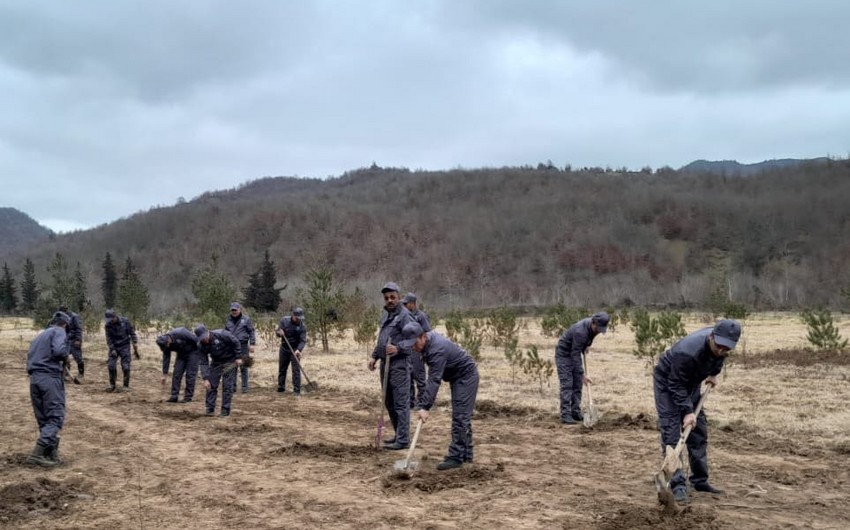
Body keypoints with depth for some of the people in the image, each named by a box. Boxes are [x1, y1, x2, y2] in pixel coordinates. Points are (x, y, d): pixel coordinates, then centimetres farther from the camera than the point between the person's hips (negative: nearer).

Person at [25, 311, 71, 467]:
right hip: (50, 377, -8)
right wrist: (66, 358, 1)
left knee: (43, 419, 11)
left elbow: (30, 359, 21)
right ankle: (37, 454, -17)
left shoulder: (39, 336, 26)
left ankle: (52, 455, 13)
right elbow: (59, 351, -17)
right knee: (55, 417, -6)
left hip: (34, 378, 8)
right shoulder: (59, 332, 2)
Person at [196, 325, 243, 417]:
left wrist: (238, 357, -15)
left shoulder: (221, 334, -29)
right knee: (211, 385, -2)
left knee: (227, 386, -6)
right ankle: (210, 409, 8)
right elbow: (203, 363, -15)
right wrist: (206, 379, -23)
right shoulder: (201, 346, -16)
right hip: (216, 362, 4)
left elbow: (236, 342, -17)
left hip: (230, 361, -4)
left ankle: (225, 411, 0)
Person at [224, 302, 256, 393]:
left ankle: (245, 387, 7)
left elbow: (251, 332, 0)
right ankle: (233, 387, 11)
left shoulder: (246, 319, 0)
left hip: (243, 345, -4)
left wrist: (251, 344, -7)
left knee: (243, 367, 1)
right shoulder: (228, 320, 13)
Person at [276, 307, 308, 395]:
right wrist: (279, 333, -27)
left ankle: (297, 390, -6)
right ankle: (281, 387, 26)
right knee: (282, 369, 12)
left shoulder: (302, 326, -13)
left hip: (295, 350, -3)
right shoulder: (284, 320, -7)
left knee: (296, 370, -9)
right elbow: (277, 332, -2)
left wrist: (298, 350, -34)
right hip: (284, 348, 3)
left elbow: (303, 340, -17)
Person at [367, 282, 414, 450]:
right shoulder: (384, 315, 17)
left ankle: (403, 439, -4)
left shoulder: (404, 315, -11)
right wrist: (374, 356, 18)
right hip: (385, 362, 9)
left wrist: (398, 348, -29)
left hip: (399, 363, -9)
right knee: (389, 402, 15)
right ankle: (398, 434, 25)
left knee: (400, 402, -7)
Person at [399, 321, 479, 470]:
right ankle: (466, 454, 18)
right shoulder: (428, 340, -2)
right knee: (463, 417, 12)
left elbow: (434, 380, -36)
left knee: (460, 417, -12)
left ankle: (456, 457, -11)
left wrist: (425, 407, -39)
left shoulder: (437, 349, -32)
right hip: (457, 377, 10)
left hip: (466, 376, -10)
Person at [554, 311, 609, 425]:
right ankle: (565, 415, -12)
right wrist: (582, 375, -33)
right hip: (564, 353, -8)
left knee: (577, 384, 4)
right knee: (567, 385, -12)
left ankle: (576, 412, 9)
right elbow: (575, 355, -33)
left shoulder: (593, 326, -11)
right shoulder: (580, 331, -36)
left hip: (575, 352, 8)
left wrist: (587, 345, 4)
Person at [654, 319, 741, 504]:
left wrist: (714, 373, 8)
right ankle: (678, 485, -15)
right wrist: (687, 411, -34)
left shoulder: (722, 346, -19)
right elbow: (676, 385, -31)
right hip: (667, 382, -7)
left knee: (699, 431, 7)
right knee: (672, 433, -15)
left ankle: (700, 480, 17)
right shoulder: (688, 352, -41)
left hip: (691, 382, 7)